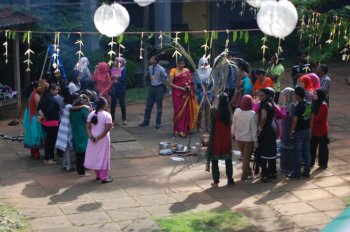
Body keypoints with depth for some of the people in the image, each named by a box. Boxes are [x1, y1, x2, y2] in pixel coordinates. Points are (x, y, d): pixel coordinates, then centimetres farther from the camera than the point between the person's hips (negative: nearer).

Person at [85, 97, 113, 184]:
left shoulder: (91, 114, 1)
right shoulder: (107, 115, -15)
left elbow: (88, 127, -3)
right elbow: (107, 128, -21)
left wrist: (91, 136, -11)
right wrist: (99, 137, -15)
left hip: (93, 139, 5)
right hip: (103, 139, -5)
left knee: (95, 156, 16)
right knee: (103, 157, 3)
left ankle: (98, 175, 28)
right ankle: (104, 177, 6)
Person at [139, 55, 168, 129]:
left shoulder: (161, 69, -21)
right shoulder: (150, 68, -3)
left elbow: (165, 78, -7)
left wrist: (164, 86, 3)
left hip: (159, 88, -6)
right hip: (152, 87, 6)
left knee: (159, 106, 5)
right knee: (148, 105, 11)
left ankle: (158, 123, 16)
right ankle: (146, 121, 24)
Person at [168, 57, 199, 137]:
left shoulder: (187, 71, 8)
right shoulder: (173, 71, -2)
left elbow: (191, 82, 13)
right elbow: (170, 84, -7)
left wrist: (189, 87, -9)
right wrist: (181, 88, -12)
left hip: (186, 94, 2)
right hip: (177, 94, -2)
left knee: (185, 111, 0)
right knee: (178, 111, -1)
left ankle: (184, 130, 7)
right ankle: (178, 130, 7)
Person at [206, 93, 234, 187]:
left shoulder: (214, 111, -15)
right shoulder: (229, 111, -5)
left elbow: (212, 126, -12)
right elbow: (229, 124, 1)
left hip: (216, 138, -3)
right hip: (227, 138, 3)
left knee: (214, 160, 7)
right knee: (228, 159, 13)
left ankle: (216, 181, 7)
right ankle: (230, 179, 14)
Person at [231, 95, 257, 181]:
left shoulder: (237, 111, -9)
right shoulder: (252, 114, -20)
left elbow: (234, 125, 0)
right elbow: (254, 129, -16)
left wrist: (233, 134, 15)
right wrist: (255, 140, -9)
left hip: (239, 138, 4)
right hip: (249, 138, -4)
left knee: (243, 155, 22)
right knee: (247, 157, 7)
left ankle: (247, 170, 32)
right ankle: (244, 175, 9)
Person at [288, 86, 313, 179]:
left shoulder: (298, 107, -20)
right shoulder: (309, 104, 3)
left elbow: (294, 120, -18)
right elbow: (312, 117, 10)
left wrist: (291, 131, -5)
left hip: (299, 132, -7)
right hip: (307, 131, 7)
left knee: (298, 153, 0)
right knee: (307, 152, 12)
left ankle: (296, 173, 5)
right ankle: (306, 172, 19)